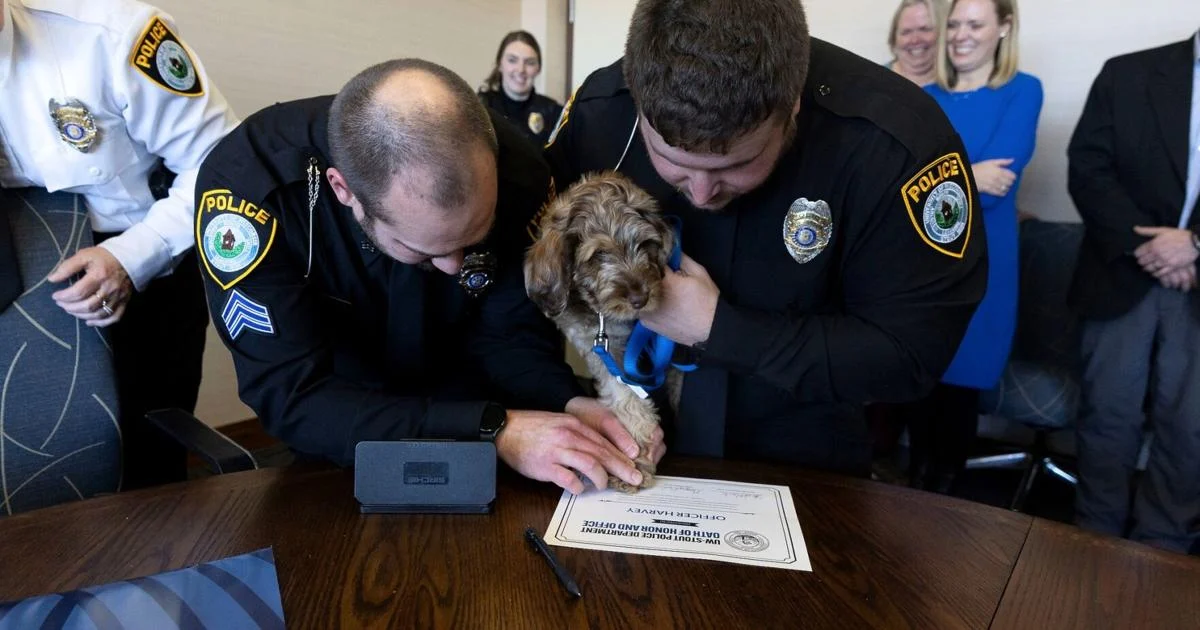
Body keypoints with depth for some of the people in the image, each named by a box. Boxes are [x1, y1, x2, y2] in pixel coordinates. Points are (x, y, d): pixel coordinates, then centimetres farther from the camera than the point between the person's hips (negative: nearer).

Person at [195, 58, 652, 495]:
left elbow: (512, 331, -10)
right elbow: (291, 398, -29)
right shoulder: (246, 184, -29)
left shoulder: (516, 171, -22)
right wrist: (491, 430, -36)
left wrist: (566, 402, -29)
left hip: (469, 406, 0)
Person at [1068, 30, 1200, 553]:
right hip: (1123, 275, 0)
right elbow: (1087, 168, -2)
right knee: (1108, 414, 7)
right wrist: (1141, 244, -11)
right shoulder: (1128, 74, 5)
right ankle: (1096, 537, 22)